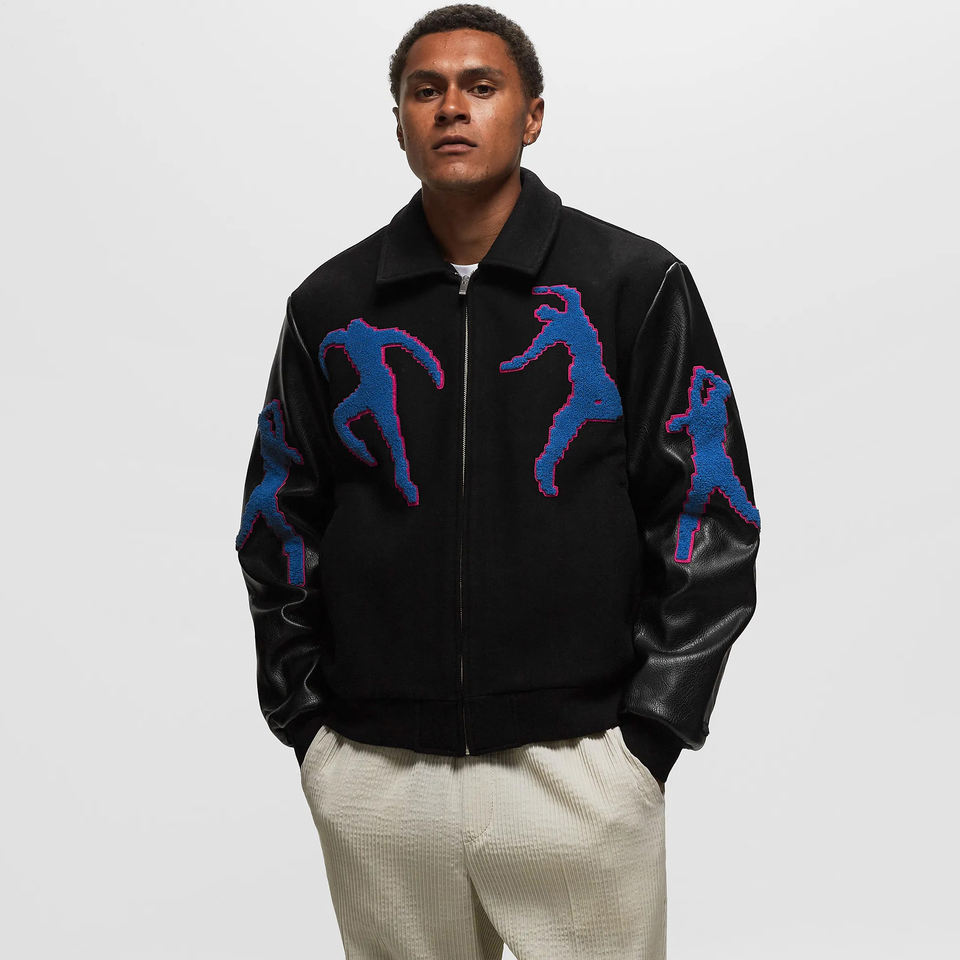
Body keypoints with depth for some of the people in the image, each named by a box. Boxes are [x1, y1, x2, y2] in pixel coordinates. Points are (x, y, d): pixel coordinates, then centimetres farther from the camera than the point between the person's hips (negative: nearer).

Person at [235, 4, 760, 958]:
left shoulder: (635, 284, 0)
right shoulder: (330, 305, 7)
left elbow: (709, 518, 0)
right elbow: (278, 525, 11)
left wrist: (650, 729, -5)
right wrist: (307, 724, 5)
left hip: (577, 763, -2)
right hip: (373, 774, 2)